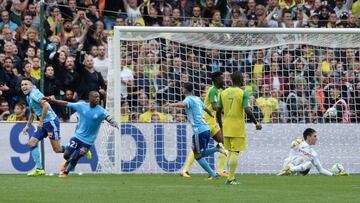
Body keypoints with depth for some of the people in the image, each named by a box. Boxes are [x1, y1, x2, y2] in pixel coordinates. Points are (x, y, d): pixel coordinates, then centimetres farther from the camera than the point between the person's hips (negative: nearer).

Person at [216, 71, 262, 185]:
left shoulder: (224, 93, 7)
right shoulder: (243, 93, -9)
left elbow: (218, 111, 8)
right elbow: (248, 111, -17)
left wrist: (221, 125, 21)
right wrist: (257, 123, -4)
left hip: (226, 127, 5)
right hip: (238, 127, -5)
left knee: (230, 151, 16)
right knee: (235, 152, -2)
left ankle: (231, 177, 16)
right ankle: (230, 179, -5)